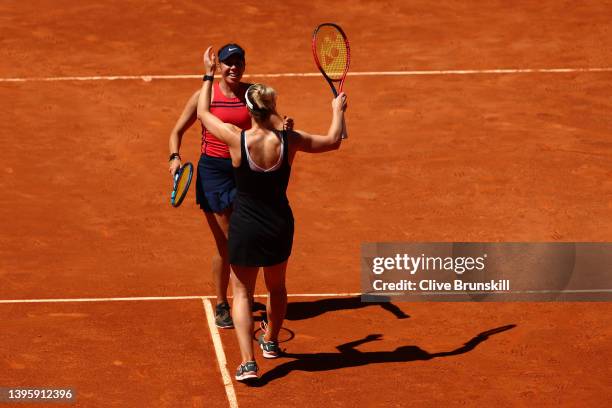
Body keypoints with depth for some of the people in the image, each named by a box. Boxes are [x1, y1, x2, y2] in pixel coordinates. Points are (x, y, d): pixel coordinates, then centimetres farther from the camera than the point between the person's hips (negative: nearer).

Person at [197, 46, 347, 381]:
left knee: (242, 292, 7)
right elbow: (333, 141, 3)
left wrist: (209, 74, 11)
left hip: (245, 228, -3)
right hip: (280, 226, 3)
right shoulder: (288, 141, -13)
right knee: (276, 286, 25)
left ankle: (247, 362, -8)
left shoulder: (236, 139, -18)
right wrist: (338, 111, 21)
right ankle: (271, 341, 47)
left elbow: (203, 113, -1)